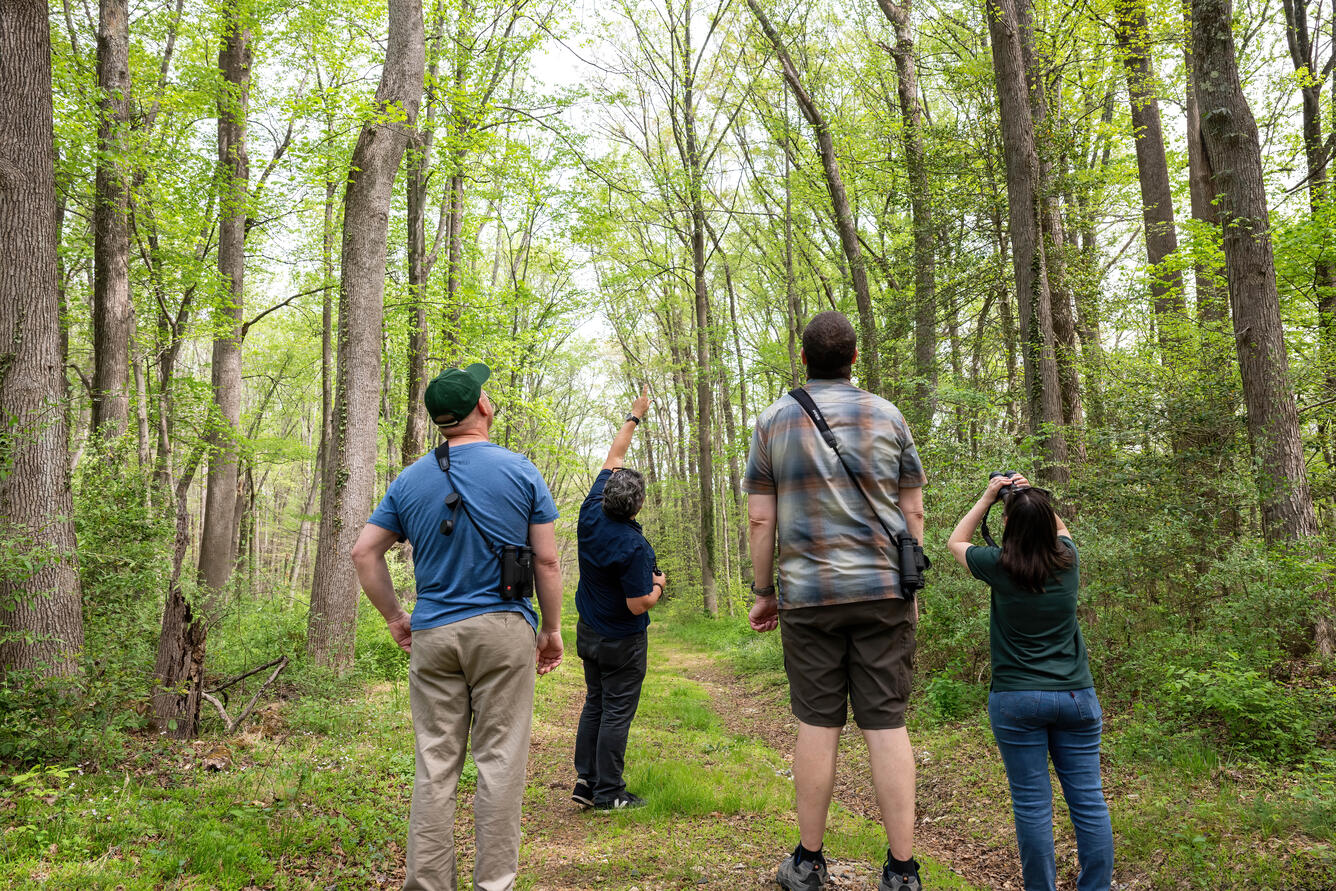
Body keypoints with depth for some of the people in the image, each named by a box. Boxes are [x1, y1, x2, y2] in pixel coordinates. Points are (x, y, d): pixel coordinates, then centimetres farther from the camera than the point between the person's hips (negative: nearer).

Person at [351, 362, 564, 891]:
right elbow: (547, 560, -3)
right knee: (499, 763, 3)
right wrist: (552, 629, 6)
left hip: (432, 635, 3)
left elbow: (364, 553, 7)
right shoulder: (520, 471, -3)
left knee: (435, 765, 9)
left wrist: (395, 619, 13)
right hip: (503, 630, -3)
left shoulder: (410, 480, 6)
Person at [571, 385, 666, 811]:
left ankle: (585, 781, 18)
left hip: (588, 631, 7)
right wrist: (658, 586, -2)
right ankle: (608, 792, 7)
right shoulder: (633, 547, -26)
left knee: (595, 704, 16)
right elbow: (639, 604, -23)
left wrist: (635, 416, 14)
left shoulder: (592, 514, -7)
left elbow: (613, 459, 5)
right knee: (616, 712, 1)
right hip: (621, 640, -7)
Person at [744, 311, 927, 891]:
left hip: (808, 594, 0)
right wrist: (910, 587, 14)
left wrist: (762, 592, 8)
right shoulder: (888, 417, 5)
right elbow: (912, 513, 6)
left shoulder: (774, 421, 3)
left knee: (817, 723, 6)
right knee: (886, 723, 3)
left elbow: (760, 519, 0)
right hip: (884, 591, 1)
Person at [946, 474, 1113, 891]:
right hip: (1076, 695, 3)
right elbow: (1060, 529, 24)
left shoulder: (999, 567, -9)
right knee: (1088, 799, 7)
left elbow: (956, 541, 12)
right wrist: (1032, 497, 12)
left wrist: (988, 497, 12)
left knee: (1032, 804, 2)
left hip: (1017, 700, -3)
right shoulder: (1066, 560, -1)